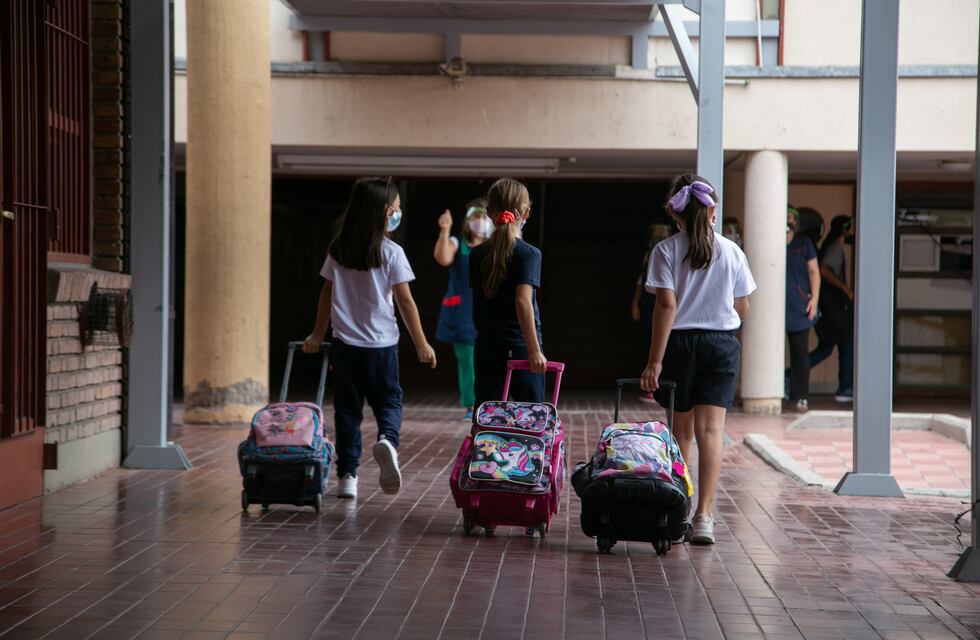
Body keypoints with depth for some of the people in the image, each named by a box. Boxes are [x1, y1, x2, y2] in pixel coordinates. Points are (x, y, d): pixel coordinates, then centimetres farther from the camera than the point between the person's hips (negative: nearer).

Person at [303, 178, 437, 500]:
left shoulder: (337, 250, 2)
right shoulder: (391, 252, -9)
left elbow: (327, 295, 7)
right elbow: (405, 301, -8)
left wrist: (318, 334, 18)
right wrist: (421, 343, -1)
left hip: (345, 341, 3)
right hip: (381, 343, -3)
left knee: (347, 407, 10)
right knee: (389, 400, 11)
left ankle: (347, 476, 8)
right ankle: (387, 440, -21)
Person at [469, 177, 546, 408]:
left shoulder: (478, 255, 4)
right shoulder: (529, 253, -10)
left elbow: (477, 300, 10)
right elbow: (523, 300, -21)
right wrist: (534, 350, -22)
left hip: (487, 348, 4)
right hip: (521, 347, -3)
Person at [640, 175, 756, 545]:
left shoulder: (666, 251, -5)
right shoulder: (731, 252, 2)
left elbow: (666, 306, -12)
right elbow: (742, 310, 8)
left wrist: (655, 361, -12)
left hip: (680, 343, 0)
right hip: (721, 345, 0)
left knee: (681, 432, 13)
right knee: (710, 430, -6)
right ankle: (704, 515, -18)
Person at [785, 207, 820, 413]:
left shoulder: (804, 243, 9)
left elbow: (814, 271, 8)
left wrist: (814, 298, 0)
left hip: (799, 307, 1)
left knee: (800, 351, -1)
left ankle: (800, 397, 2)